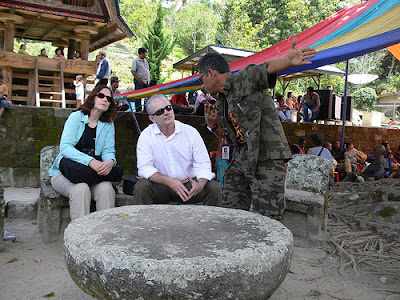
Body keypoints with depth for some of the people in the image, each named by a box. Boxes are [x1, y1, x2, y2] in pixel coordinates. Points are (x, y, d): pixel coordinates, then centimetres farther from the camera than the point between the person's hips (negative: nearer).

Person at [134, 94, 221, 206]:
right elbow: (145, 168, -14)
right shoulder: (146, 136, -5)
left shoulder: (191, 132, -2)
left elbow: (203, 163, -4)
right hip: (160, 186, -1)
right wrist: (169, 181, -30)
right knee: (141, 186, -30)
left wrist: (201, 184, -26)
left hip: (188, 184, 1)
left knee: (214, 188, -21)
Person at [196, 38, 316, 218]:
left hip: (267, 157, -8)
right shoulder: (221, 102, 17)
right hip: (242, 159, 8)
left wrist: (289, 61, -46)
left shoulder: (246, 78, -5)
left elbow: (269, 68, -26)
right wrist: (213, 125, 5)